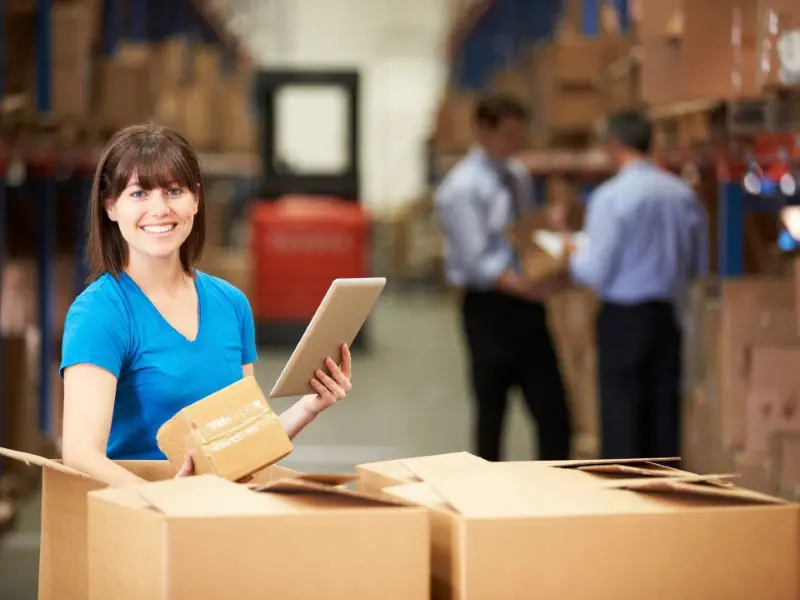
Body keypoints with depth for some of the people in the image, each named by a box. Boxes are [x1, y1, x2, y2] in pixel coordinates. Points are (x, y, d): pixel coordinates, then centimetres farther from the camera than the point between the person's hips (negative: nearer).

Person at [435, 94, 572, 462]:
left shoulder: (518, 176, 10)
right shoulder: (462, 187, -13)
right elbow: (477, 262, -19)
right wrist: (527, 287, -31)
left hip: (527, 305, 7)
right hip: (490, 307, -6)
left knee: (553, 413, 3)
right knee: (491, 414, 4)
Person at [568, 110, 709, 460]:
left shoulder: (611, 196, -13)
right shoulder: (683, 194, 3)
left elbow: (595, 273, -12)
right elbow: (699, 266, 11)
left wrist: (573, 258, 7)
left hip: (624, 317, -5)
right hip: (669, 314, 5)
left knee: (622, 418, 0)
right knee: (665, 417, 10)